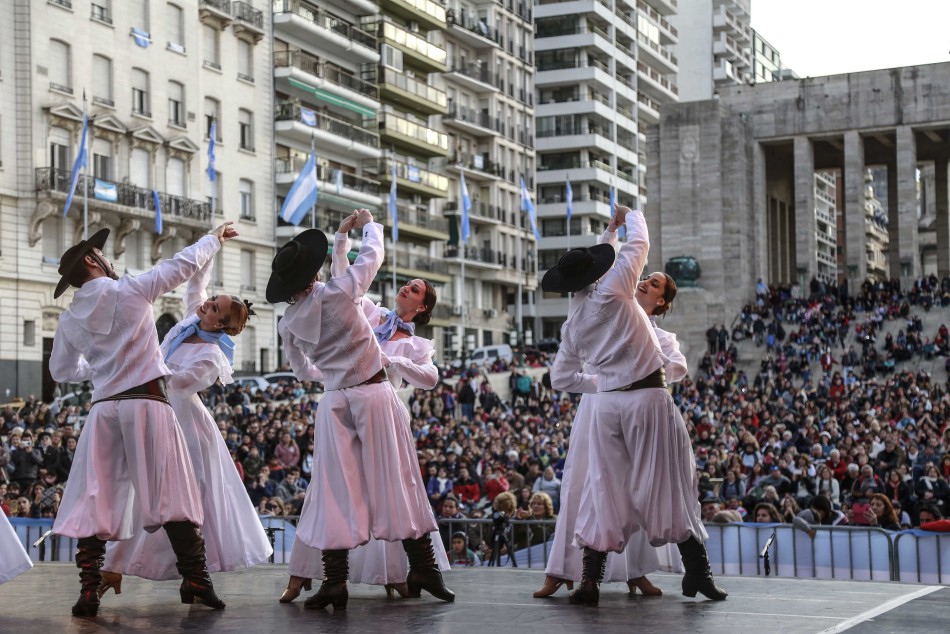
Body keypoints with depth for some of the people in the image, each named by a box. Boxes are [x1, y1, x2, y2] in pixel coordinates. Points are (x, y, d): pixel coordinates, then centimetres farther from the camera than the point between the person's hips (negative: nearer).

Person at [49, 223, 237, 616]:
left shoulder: (70, 319, 9)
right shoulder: (131, 291, -2)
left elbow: (62, 371, 22)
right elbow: (183, 264, 7)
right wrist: (215, 239, 23)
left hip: (103, 409, 3)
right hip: (147, 404, -3)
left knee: (92, 504, 5)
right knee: (169, 496, 1)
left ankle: (89, 593, -2)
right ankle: (195, 581, 1)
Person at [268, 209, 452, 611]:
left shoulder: (289, 323, 0)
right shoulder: (339, 292, -13)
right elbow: (373, 254, 3)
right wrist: (368, 224, 23)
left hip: (335, 402, 3)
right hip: (374, 394, -3)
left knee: (336, 490, 3)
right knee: (396, 481, 3)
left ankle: (335, 582, -1)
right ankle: (423, 569, 8)